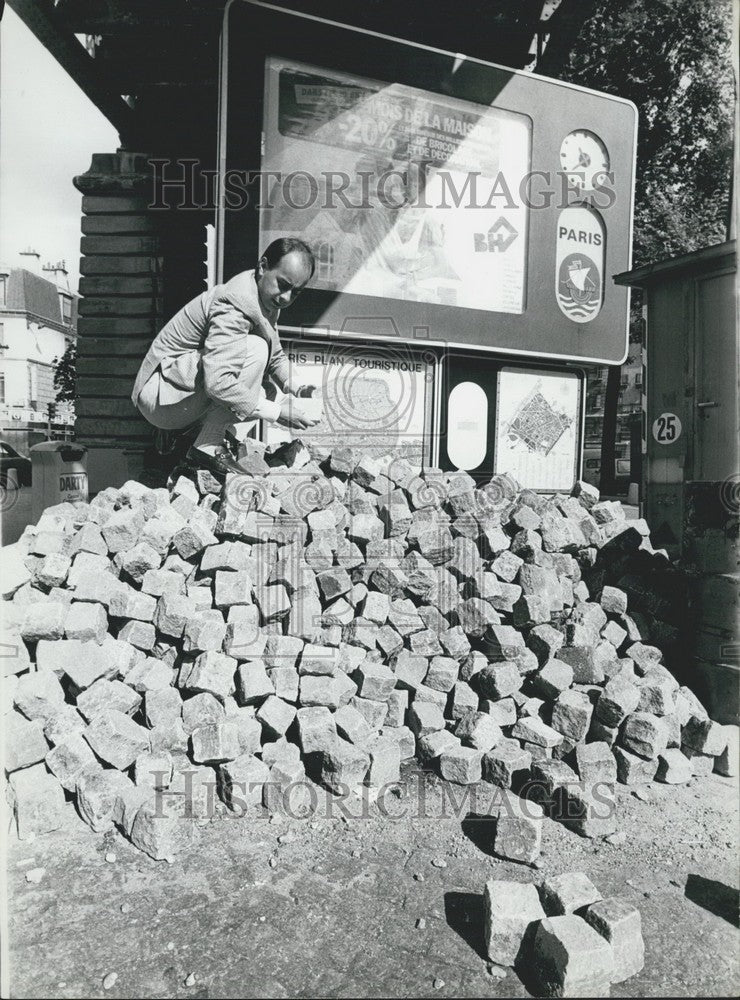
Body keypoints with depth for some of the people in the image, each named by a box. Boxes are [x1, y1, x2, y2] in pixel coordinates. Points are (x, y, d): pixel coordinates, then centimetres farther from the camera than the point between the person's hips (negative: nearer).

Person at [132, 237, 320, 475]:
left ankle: (181, 433, 8)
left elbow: (275, 356, 14)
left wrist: (297, 388, -6)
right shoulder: (234, 306, -25)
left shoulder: (266, 298, 5)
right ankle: (207, 447, -19)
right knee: (255, 348, -24)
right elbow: (217, 382, -35)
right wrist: (277, 412, -31)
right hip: (159, 395, -10)